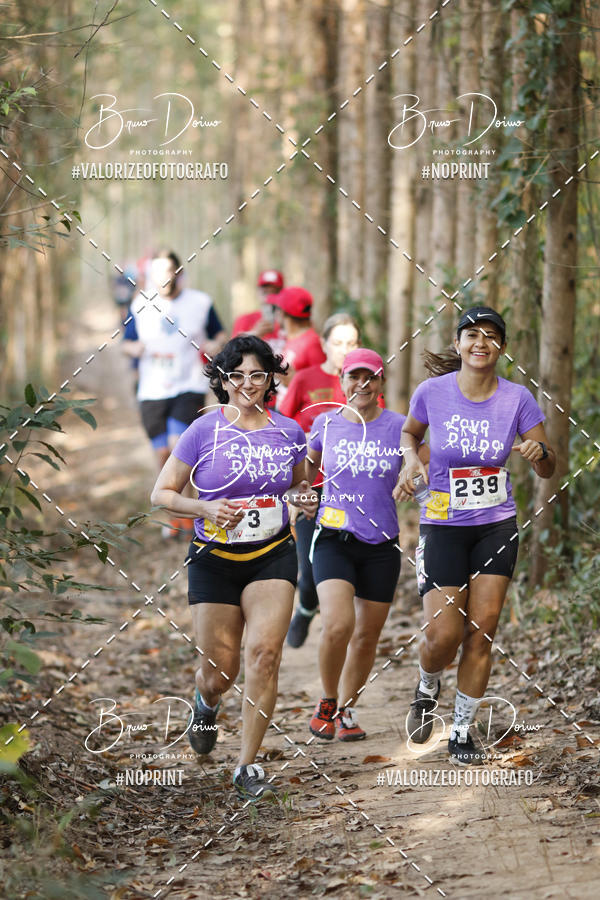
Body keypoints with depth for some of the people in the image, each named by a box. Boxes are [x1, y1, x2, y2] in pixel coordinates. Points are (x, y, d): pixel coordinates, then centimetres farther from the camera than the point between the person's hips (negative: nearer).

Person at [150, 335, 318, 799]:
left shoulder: (288, 431, 3)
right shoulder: (204, 431, -6)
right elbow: (162, 492, -3)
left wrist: (303, 498, -2)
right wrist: (206, 508, -20)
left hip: (272, 556, 1)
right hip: (215, 559, -1)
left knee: (264, 653, -16)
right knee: (220, 670, 3)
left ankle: (248, 766, -7)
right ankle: (206, 704, 44)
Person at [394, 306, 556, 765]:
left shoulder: (517, 398, -6)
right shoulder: (433, 391, -8)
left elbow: (548, 469, 1)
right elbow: (410, 433, 13)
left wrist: (539, 451, -22)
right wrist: (411, 460, -8)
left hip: (497, 527, 1)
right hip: (443, 526, -1)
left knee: (481, 632, -3)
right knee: (443, 635, -9)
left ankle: (462, 732, 12)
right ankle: (428, 688, 27)